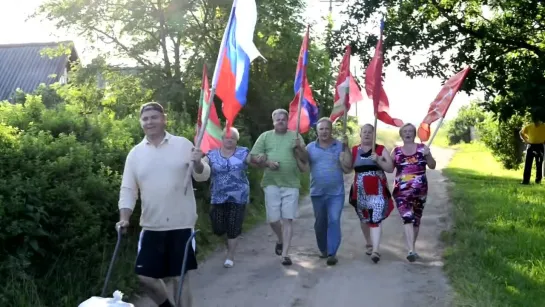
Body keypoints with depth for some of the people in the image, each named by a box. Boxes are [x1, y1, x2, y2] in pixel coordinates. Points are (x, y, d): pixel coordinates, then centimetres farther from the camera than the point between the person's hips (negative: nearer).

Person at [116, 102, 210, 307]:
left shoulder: (183, 144, -1)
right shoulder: (135, 153, 5)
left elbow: (203, 176, 0)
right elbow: (128, 189, 5)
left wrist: (197, 163, -23)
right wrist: (124, 218, -9)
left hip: (181, 224, -3)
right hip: (151, 226, 3)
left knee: (180, 276, 6)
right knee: (145, 275, 6)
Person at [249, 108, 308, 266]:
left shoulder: (295, 136, 7)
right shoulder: (265, 136, 7)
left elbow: (306, 159, 4)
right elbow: (254, 157, 4)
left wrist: (300, 147, -15)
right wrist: (267, 163, -13)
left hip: (291, 184, -1)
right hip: (271, 183, 1)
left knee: (288, 219, -2)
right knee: (273, 218, 4)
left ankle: (285, 253, 3)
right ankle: (280, 240, 34)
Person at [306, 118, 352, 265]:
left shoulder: (340, 146, 0)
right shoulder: (310, 147, 4)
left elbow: (348, 168, -9)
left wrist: (346, 148, -15)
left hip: (336, 193, -2)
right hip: (317, 193, 2)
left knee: (334, 221, -11)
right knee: (320, 223, 12)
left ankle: (332, 253, -8)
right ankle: (323, 249, 29)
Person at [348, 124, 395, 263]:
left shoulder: (381, 149, 3)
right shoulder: (354, 150, 7)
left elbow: (390, 168, -3)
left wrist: (378, 160, -18)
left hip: (378, 190, -3)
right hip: (360, 191, 3)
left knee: (375, 219, -14)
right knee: (364, 218, 15)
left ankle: (375, 250, -18)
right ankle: (369, 244, 34)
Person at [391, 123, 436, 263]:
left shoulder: (422, 148, 6)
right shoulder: (396, 151, 8)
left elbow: (432, 166, 5)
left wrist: (427, 155, -12)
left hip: (420, 190, 1)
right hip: (402, 191, -1)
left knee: (416, 219, 10)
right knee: (407, 218, -15)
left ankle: (411, 247, 24)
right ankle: (411, 250, -22)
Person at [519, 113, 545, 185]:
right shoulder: (528, 127, -1)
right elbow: (521, 133, 14)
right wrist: (525, 140, 4)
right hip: (530, 146, 1)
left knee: (539, 164, 5)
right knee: (528, 163, -2)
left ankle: (538, 179, 18)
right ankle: (526, 180, -3)